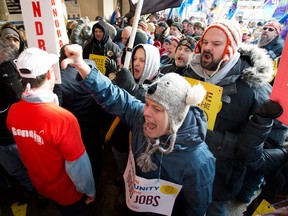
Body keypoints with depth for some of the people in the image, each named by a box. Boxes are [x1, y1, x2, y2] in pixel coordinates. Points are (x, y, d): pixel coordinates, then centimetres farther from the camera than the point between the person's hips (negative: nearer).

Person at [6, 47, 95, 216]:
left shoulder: (12, 112, -17)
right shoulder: (63, 119, -37)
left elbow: (26, 149, 0)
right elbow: (78, 165, -26)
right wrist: (90, 191, -10)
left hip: (39, 185, 5)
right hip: (67, 191, -5)